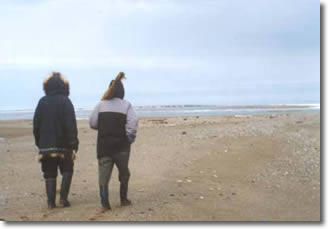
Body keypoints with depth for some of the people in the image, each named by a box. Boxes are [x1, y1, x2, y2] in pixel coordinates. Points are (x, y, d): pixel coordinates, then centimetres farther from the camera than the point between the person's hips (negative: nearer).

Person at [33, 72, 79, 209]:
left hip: (45, 145, 3)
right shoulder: (65, 101, -6)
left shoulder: (42, 102, 5)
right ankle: (63, 199, 1)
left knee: (49, 174, 8)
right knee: (67, 171, 11)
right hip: (63, 145, -3)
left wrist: (38, 141, 15)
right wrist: (73, 141, -7)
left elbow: (36, 124, 7)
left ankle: (51, 202, 4)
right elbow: (71, 124, -11)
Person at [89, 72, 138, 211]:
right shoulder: (126, 105, -4)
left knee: (104, 174, 2)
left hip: (103, 145, 1)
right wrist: (130, 139, -1)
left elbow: (92, 123, 0)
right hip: (121, 145, -1)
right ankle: (123, 200, 26)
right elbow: (132, 124, -13)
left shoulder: (101, 104, 1)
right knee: (124, 173, 18)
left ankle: (104, 203, -5)